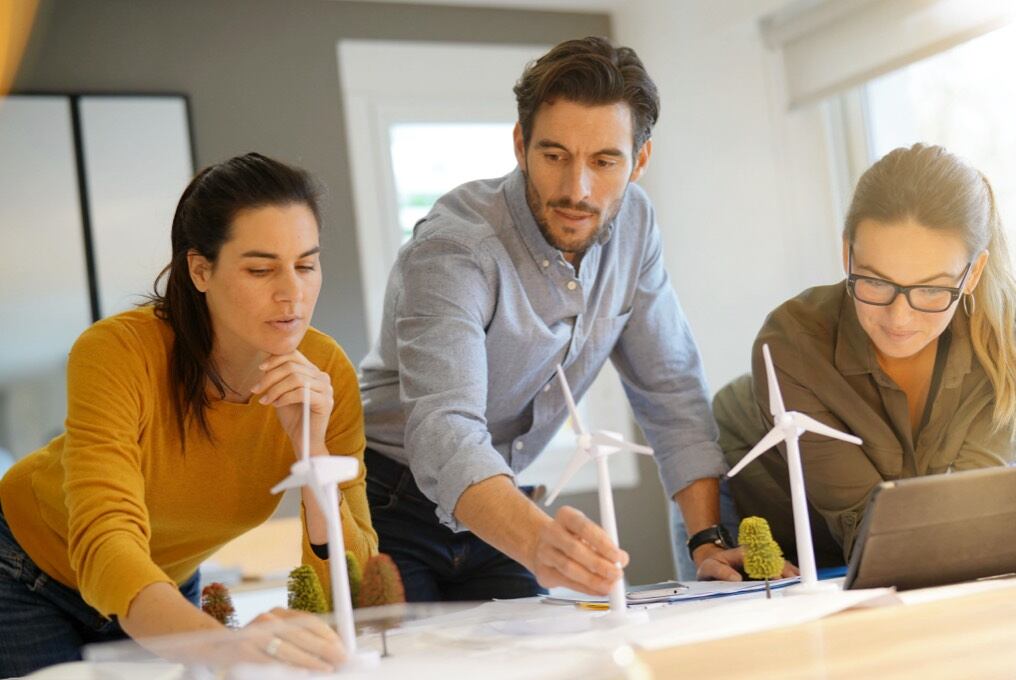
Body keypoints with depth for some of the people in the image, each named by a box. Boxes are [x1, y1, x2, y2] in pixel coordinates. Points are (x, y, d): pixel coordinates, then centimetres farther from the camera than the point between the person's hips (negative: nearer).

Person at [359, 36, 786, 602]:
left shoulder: (630, 223, -7)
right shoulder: (453, 249, -27)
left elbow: (671, 390, -2)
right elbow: (444, 433, -40)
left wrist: (710, 541, -14)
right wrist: (538, 543, -59)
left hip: (497, 516, 5)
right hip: (390, 508, -5)